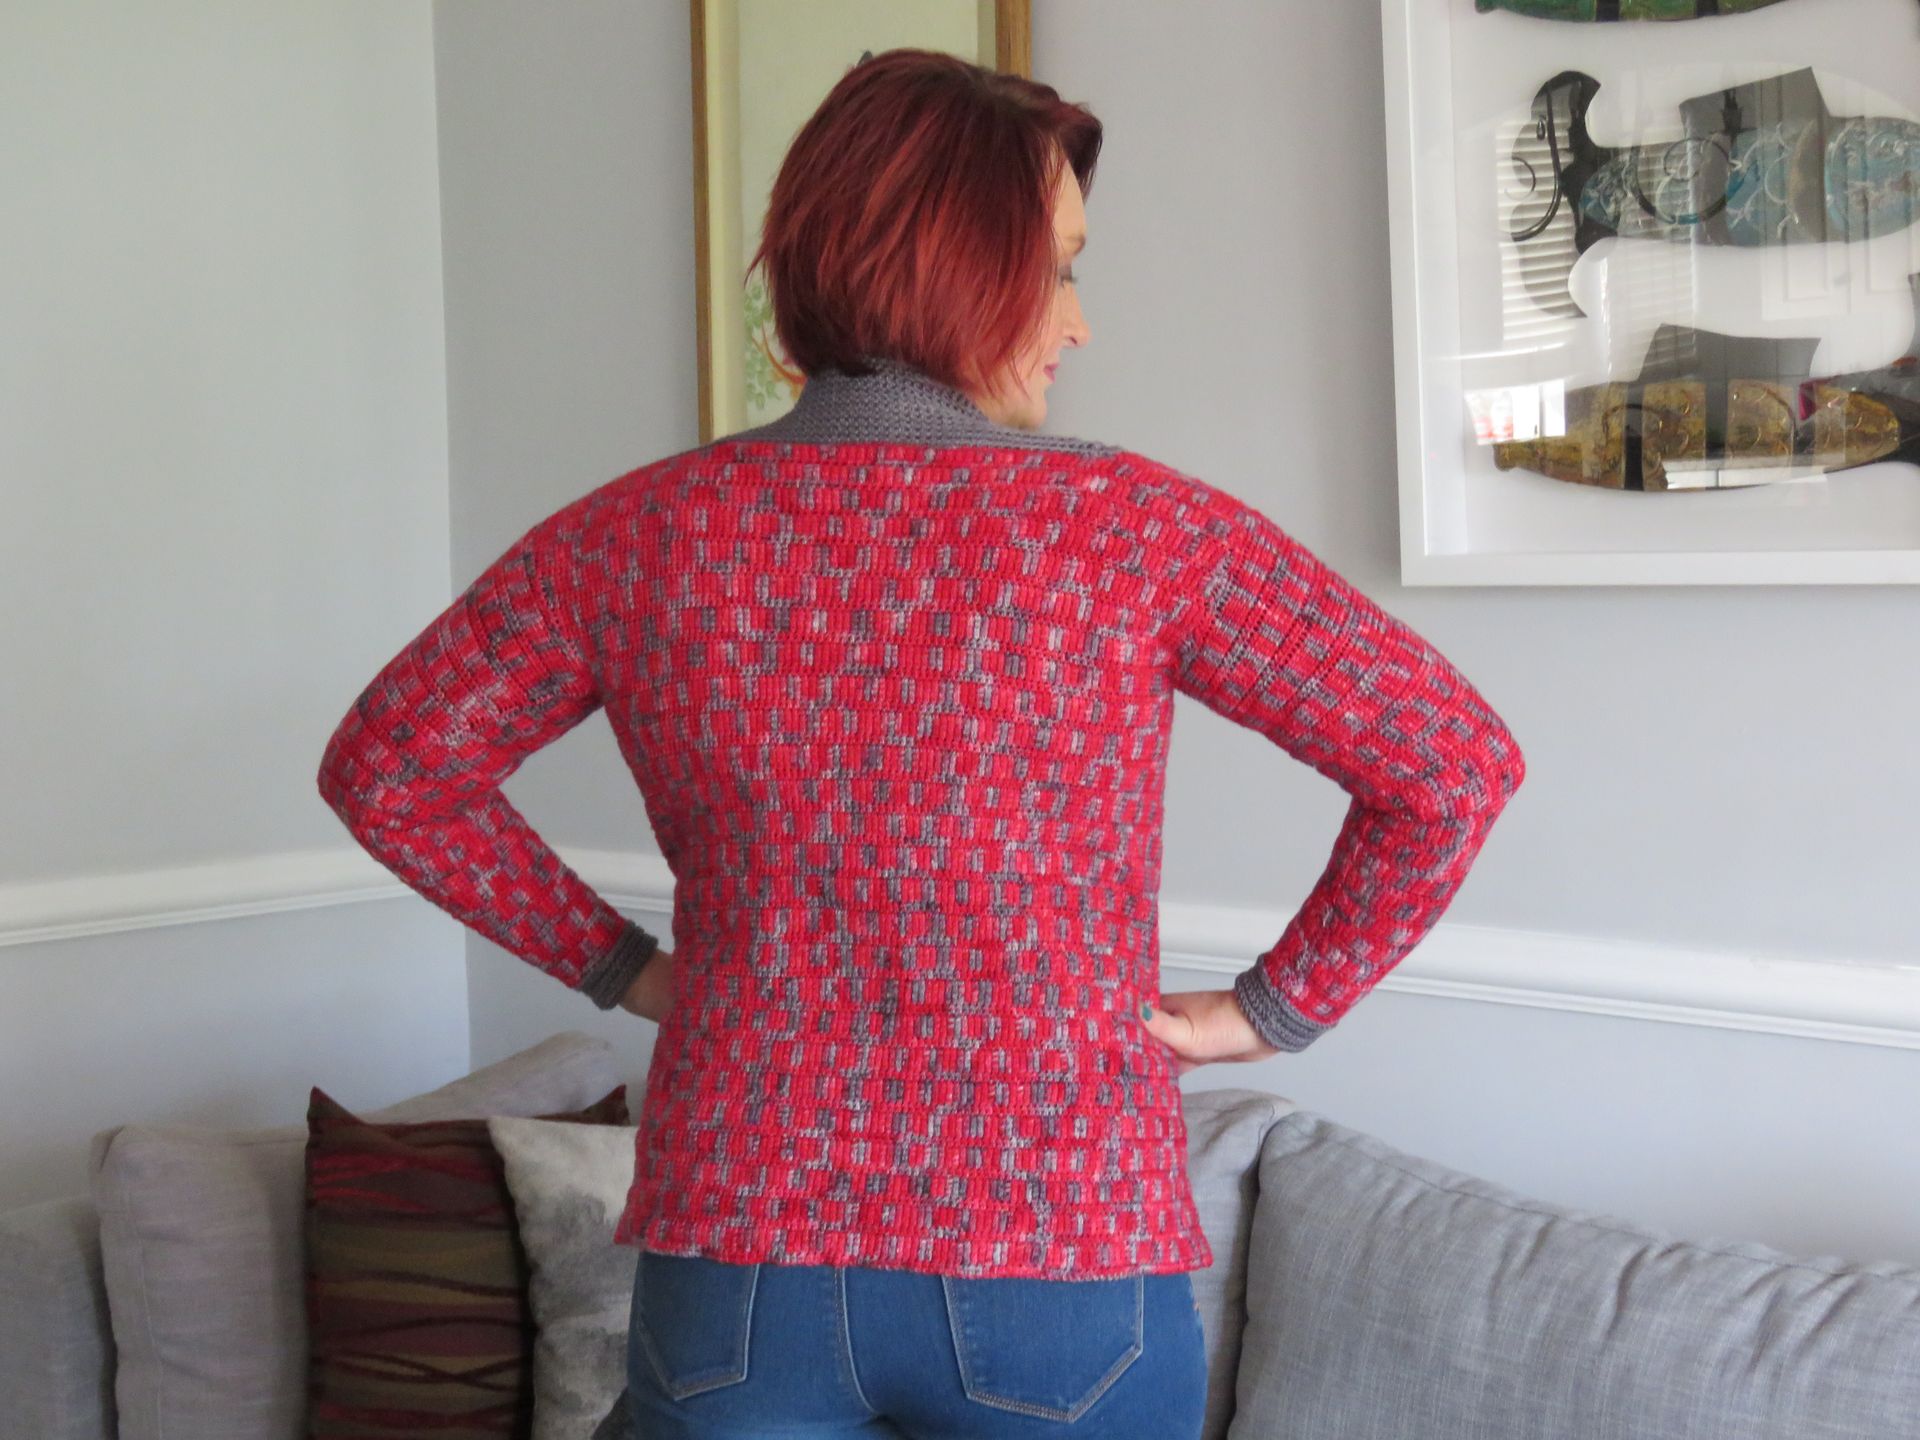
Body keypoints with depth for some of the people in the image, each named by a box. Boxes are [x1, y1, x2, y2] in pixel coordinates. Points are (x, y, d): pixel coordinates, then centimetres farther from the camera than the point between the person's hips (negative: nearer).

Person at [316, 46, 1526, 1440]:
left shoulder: (635, 534, -3)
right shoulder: (1133, 527, -10)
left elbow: (384, 766, 7)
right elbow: (1454, 759, -8)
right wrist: (1279, 1006, 1)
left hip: (737, 1267, 2)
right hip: (1062, 1272, -2)